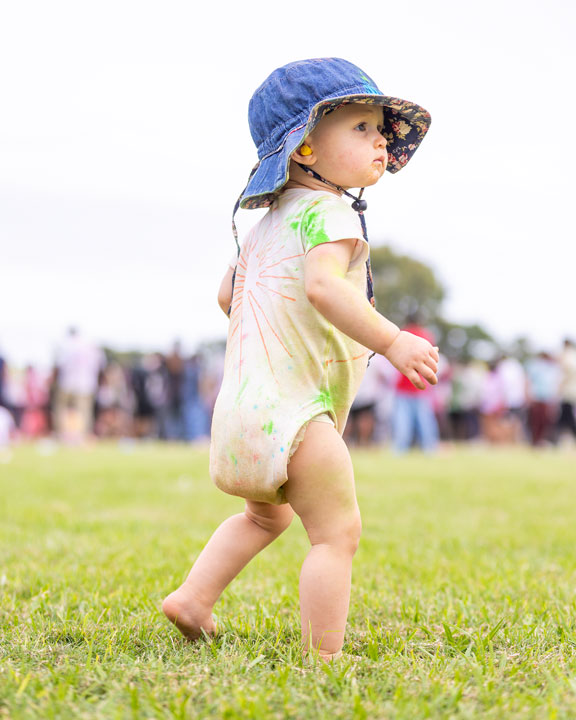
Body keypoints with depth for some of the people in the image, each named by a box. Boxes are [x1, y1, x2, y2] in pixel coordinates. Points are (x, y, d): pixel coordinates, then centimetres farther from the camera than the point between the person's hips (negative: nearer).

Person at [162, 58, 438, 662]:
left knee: (266, 514, 31)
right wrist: (391, 341, -31)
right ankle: (324, 660, -7)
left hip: (245, 401, 10)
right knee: (337, 532, -6)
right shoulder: (328, 212, -11)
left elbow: (228, 293, 29)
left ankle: (191, 598, 29)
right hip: (295, 403, -10)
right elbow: (322, 285, -30)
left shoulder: (269, 219, 19)